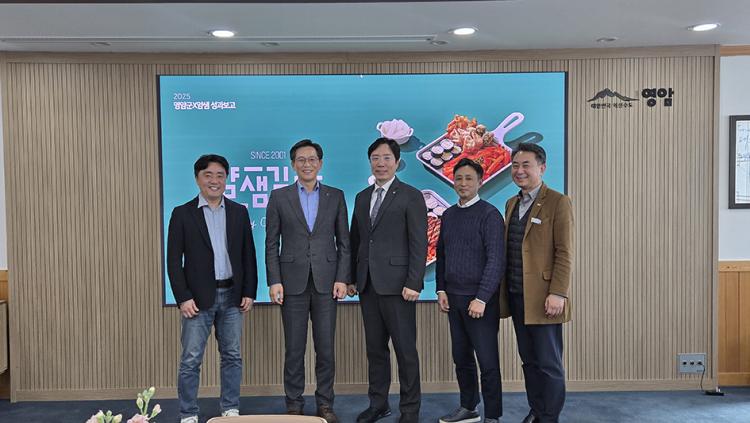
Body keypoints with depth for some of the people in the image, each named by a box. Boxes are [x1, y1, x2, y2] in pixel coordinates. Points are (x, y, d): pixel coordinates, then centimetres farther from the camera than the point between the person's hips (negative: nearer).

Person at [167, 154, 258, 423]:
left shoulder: (239, 212, 7)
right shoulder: (183, 213, -1)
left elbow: (248, 255, 7)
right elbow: (174, 260, -3)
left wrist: (249, 292, 2)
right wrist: (183, 297, -10)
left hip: (232, 296, 3)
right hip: (198, 298, -2)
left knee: (232, 357, 11)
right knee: (191, 360, 3)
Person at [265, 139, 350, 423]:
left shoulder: (336, 196, 7)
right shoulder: (279, 197, 4)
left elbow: (344, 242, 6)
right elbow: (271, 244, 2)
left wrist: (342, 279, -2)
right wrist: (274, 281, -5)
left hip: (326, 282, 1)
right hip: (293, 282, -1)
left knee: (326, 348, 6)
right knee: (294, 349, 6)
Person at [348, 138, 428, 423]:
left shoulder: (411, 196, -4)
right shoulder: (362, 197, 14)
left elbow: (419, 244, -9)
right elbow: (355, 240, 16)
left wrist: (413, 283, -15)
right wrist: (352, 277, 11)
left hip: (397, 284, -5)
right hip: (367, 284, 6)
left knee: (405, 349, 3)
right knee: (375, 348, 13)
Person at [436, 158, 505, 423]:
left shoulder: (489, 214, -8)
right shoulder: (448, 215, 11)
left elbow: (496, 260, -13)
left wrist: (481, 299, -17)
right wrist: (441, 290, 7)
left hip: (480, 300, -6)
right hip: (453, 298, 6)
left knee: (487, 362, 1)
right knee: (461, 358, 14)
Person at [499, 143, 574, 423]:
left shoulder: (558, 203, -7)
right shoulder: (511, 204, 14)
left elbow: (564, 253, -12)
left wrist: (557, 294, -18)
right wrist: (504, 292, 12)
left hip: (542, 298, -6)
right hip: (516, 296, 6)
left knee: (549, 363, 3)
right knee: (529, 360, 14)